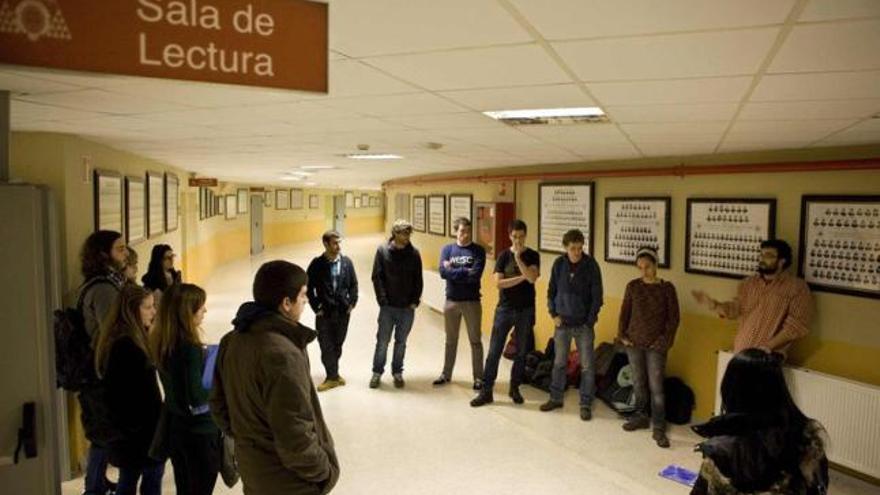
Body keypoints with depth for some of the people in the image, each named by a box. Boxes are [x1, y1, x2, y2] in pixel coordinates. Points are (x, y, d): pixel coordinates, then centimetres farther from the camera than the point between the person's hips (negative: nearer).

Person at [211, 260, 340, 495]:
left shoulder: (232, 340, -3)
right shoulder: (282, 354, -31)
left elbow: (220, 405, 7)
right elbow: (295, 438, -30)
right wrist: (324, 470, -14)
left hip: (252, 470, 8)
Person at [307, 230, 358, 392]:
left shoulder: (346, 262, -1)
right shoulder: (317, 264, -8)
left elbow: (353, 284, 8)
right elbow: (309, 287, -3)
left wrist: (352, 303, 1)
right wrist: (316, 307, -6)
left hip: (343, 312, 2)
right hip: (324, 313, -2)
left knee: (337, 345, 14)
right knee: (326, 346, 2)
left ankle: (333, 372, 32)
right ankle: (333, 376, 14)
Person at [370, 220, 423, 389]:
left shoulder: (414, 253, -1)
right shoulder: (383, 251, -4)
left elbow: (418, 280, 3)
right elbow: (377, 277, -4)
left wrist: (415, 301, -4)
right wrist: (382, 300, -10)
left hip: (407, 307, 1)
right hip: (387, 307, -1)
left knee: (401, 342, 12)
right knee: (382, 341, 6)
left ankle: (397, 372, 26)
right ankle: (377, 372, 22)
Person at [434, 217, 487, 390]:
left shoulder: (478, 250, -5)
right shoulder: (447, 249, 2)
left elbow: (476, 275, -18)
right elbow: (443, 272, -13)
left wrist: (453, 271, -13)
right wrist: (465, 271, -16)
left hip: (472, 301, -2)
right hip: (451, 301, 2)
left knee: (475, 340, 6)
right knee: (451, 340, 15)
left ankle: (478, 377, 16)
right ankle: (446, 374, 29)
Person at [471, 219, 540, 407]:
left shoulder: (532, 256, -1)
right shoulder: (504, 256, 0)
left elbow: (532, 278, -18)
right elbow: (498, 283, -10)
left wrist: (518, 258, -22)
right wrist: (522, 277, -14)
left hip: (526, 310, 0)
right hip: (504, 309, 0)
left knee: (521, 352, 9)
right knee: (494, 351, 0)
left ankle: (514, 388, 25)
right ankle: (486, 391, 7)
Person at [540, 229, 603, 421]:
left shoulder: (591, 265, -9)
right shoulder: (559, 264, -2)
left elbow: (597, 295, -6)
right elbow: (551, 291, 6)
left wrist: (590, 321, -10)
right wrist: (553, 314, -2)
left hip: (584, 324, -2)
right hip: (562, 322, 2)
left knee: (587, 365, 3)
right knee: (559, 362, 12)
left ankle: (586, 404, 15)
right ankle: (556, 398, 27)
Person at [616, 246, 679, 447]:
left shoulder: (667, 287, -5)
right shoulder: (633, 286, 2)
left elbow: (673, 318, -3)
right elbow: (624, 312, 8)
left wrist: (665, 340, -9)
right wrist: (622, 335, 1)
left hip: (655, 345, -3)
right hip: (634, 342, 3)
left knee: (656, 386, -4)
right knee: (638, 383, 13)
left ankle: (659, 428, 2)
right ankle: (641, 417, 28)